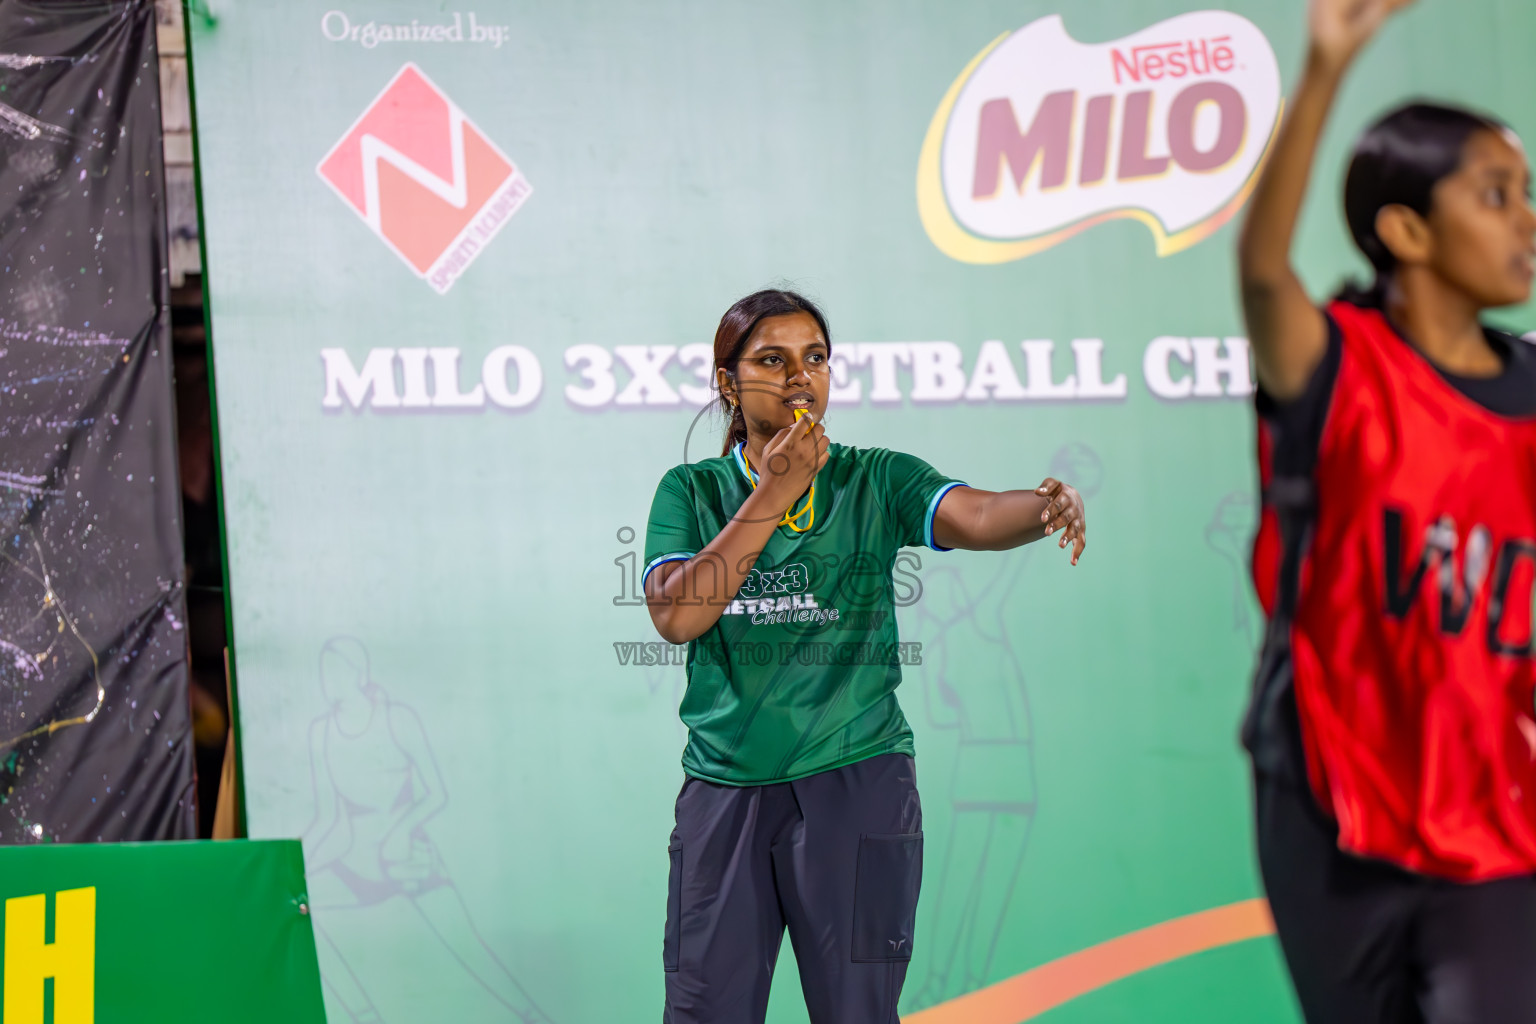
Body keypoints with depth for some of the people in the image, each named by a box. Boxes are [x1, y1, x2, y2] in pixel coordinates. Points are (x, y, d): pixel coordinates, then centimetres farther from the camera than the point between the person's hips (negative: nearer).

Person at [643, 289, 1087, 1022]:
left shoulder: (877, 482, 4)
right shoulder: (692, 491, 7)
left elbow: (975, 516, -15)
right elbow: (675, 615, -9)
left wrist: (1046, 509, -38)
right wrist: (774, 493, -12)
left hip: (854, 786, -1)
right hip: (724, 792, 1)